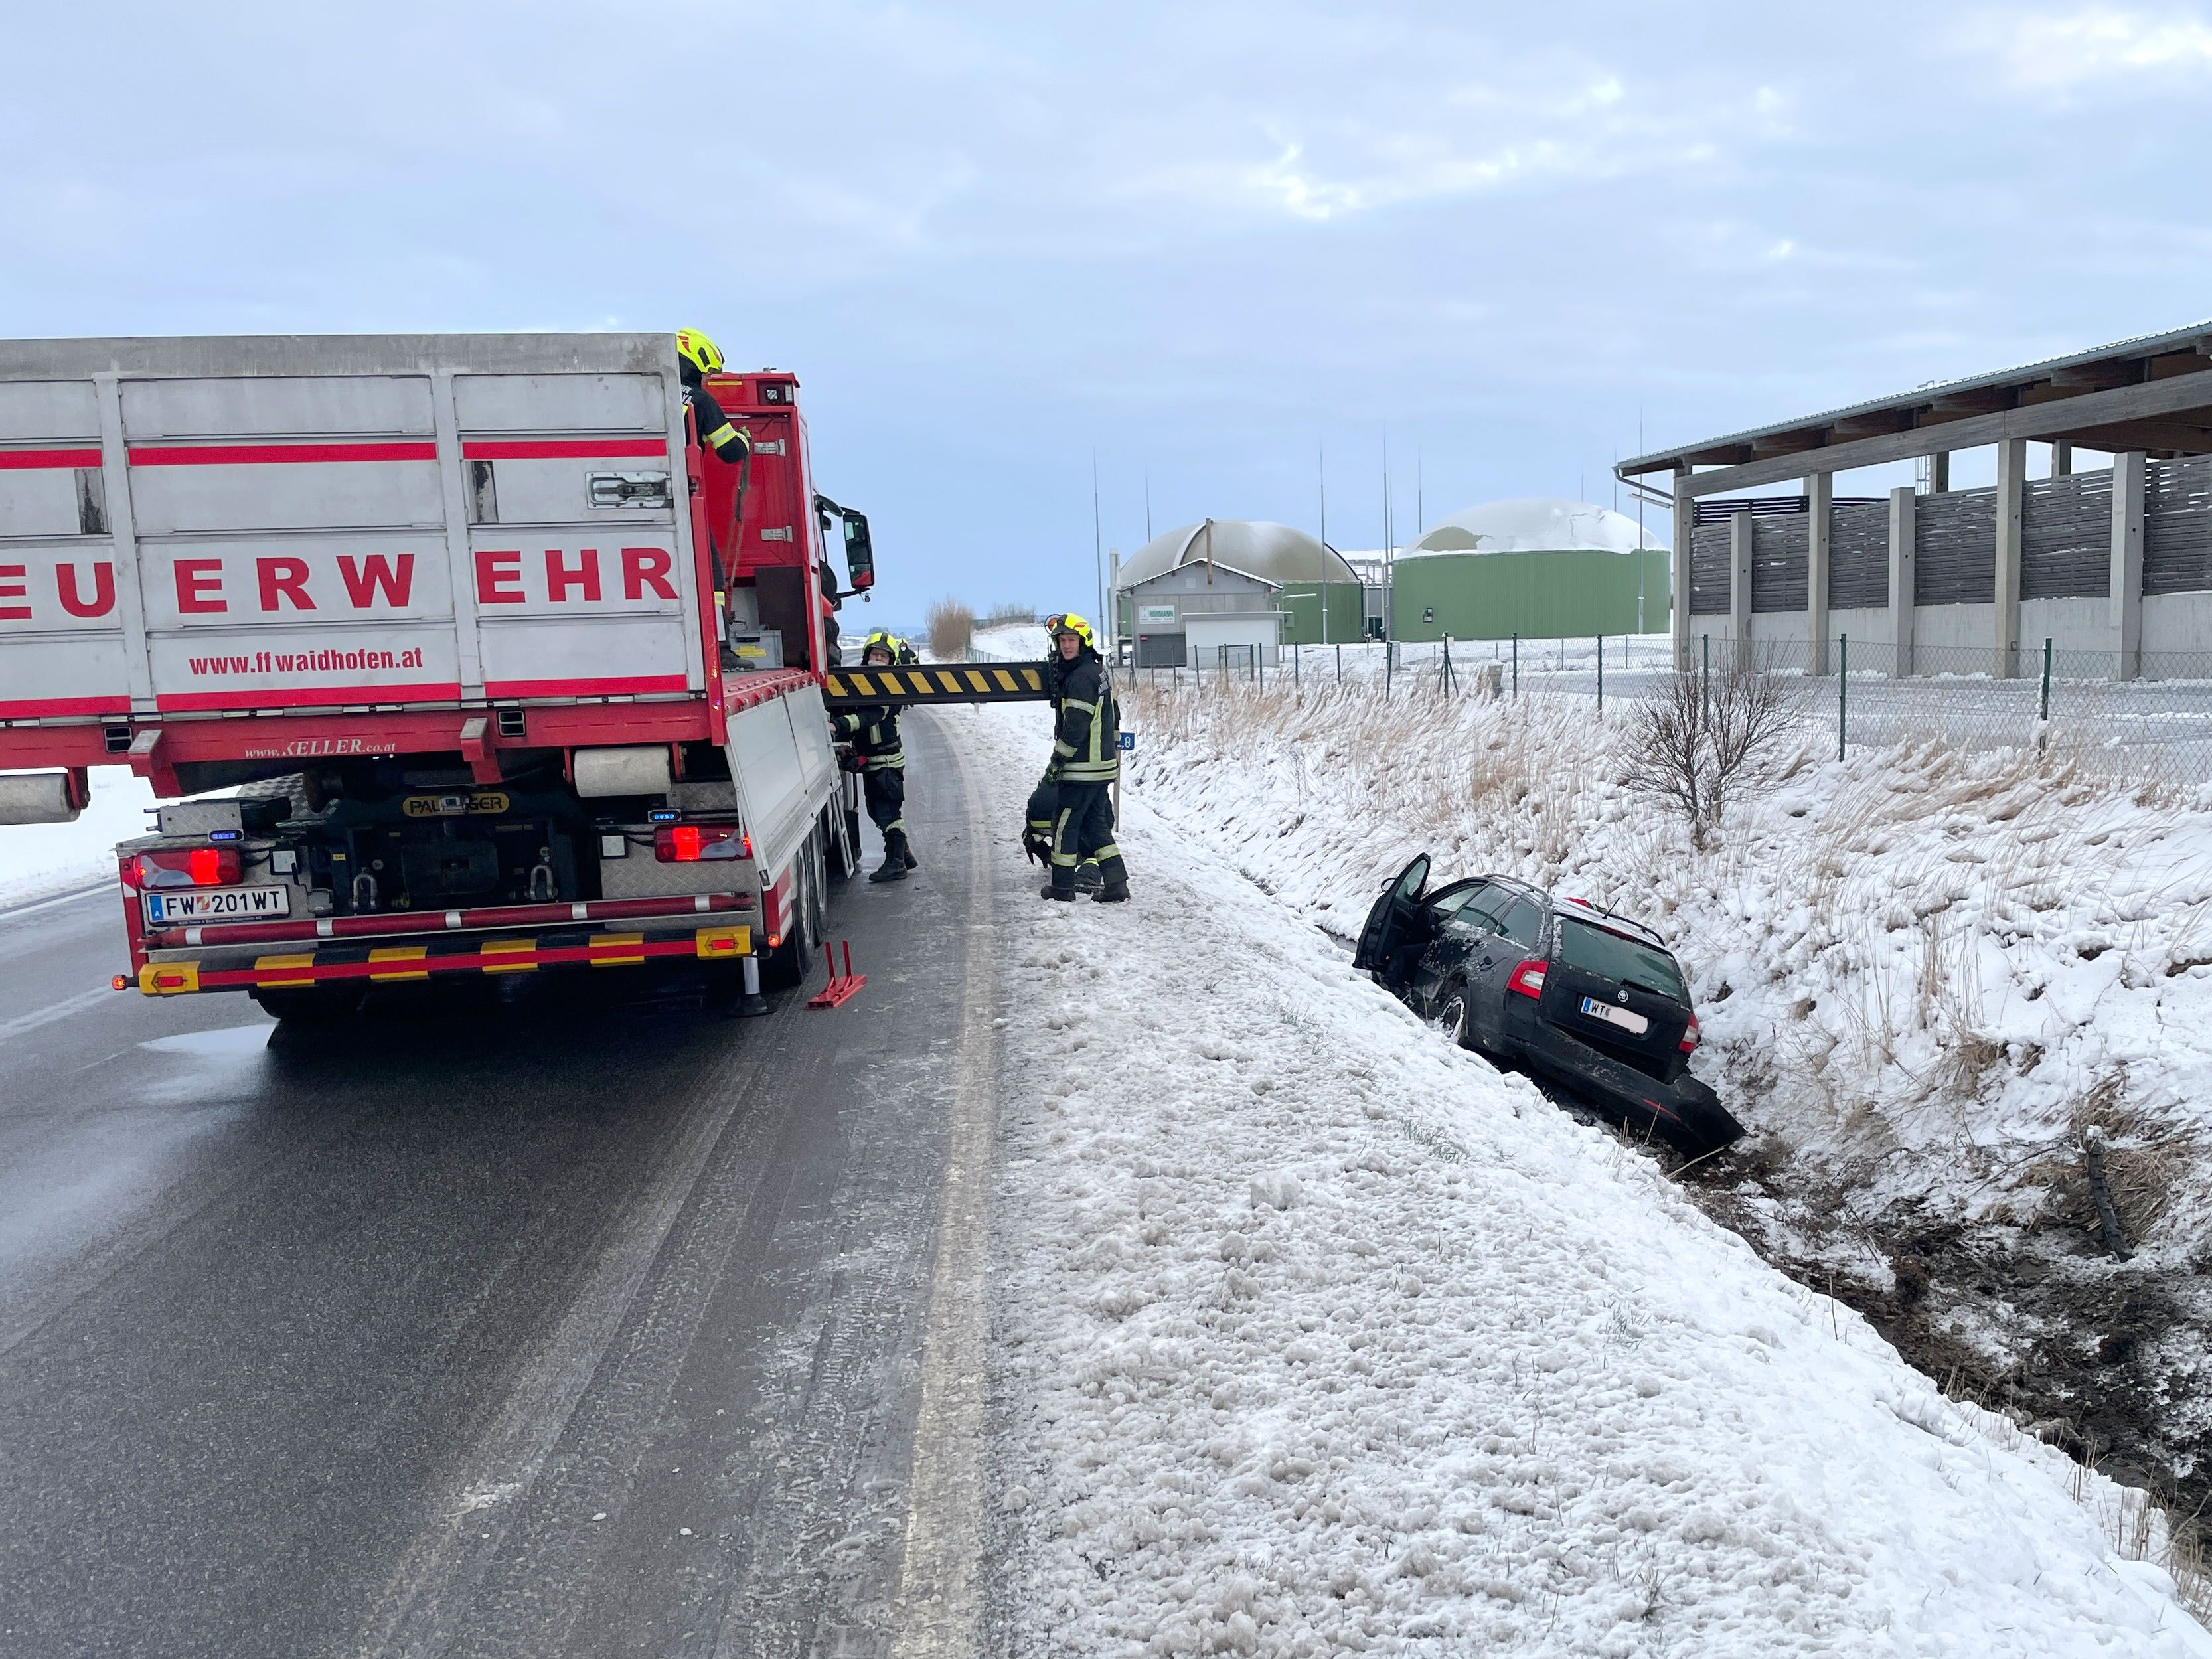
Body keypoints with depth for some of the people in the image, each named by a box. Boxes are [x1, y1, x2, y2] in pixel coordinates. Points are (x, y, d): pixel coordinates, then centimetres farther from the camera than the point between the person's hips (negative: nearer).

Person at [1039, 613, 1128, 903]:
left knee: (1065, 824, 2)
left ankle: (1062, 887, 10)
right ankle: (1116, 882, 9)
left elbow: (1075, 728, -21)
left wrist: (1057, 761, -12)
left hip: (1082, 769, -10)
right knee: (1096, 824, 14)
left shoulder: (1080, 678, -18)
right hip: (1103, 765, 10)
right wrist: (1113, 751, 26)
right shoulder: (1098, 671, 14)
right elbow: (1112, 718, 21)